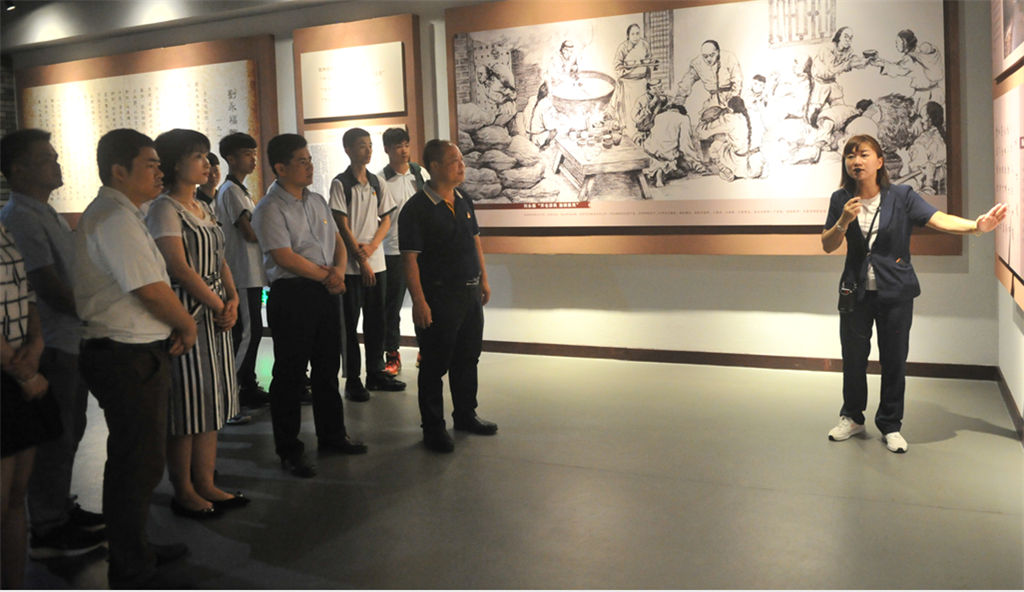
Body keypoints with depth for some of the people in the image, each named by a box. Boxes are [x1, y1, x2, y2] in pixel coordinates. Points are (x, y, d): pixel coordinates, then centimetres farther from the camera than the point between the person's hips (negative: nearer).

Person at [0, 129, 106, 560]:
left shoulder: (47, 214, 15)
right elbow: (51, 290, -20)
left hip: (72, 342, 9)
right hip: (51, 346, -9)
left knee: (69, 431, 19)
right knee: (54, 438, 1)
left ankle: (62, 509, 33)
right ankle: (48, 531, 13)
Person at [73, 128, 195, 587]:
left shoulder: (116, 213, 16)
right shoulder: (116, 217, -18)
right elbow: (151, 289, -22)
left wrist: (171, 327, 7)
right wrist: (187, 325, -5)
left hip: (132, 354, 11)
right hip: (128, 358, -11)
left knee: (135, 460, 21)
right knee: (137, 466, -1)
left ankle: (134, 550, 37)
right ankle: (132, 574, 11)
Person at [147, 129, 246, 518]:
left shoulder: (203, 208, 16)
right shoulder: (164, 209, -10)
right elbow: (179, 268, -17)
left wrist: (232, 299, -1)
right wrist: (219, 306, -12)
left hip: (215, 315, 9)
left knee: (211, 400, 12)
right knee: (186, 402, -1)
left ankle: (206, 483, 23)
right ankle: (183, 492, 12)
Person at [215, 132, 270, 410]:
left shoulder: (240, 189, 20)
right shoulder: (230, 190, -11)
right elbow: (250, 233, -18)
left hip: (251, 274, 10)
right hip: (242, 275, -10)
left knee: (253, 331, 11)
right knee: (246, 332, -8)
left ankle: (248, 388, 18)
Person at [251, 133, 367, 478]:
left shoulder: (317, 201, 14)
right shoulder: (270, 209, -10)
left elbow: (337, 241, 15)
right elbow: (285, 258, -17)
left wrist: (339, 270, -5)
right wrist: (326, 276, -9)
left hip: (326, 293, 8)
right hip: (292, 295, -7)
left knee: (328, 368, 16)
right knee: (290, 374, 1)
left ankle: (332, 435, 30)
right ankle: (289, 450, 12)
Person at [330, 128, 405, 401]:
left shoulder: (377, 183, 10)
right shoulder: (340, 183, -5)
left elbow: (386, 220, 10)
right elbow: (343, 226, -9)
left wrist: (371, 246, -8)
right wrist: (361, 260, -12)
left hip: (376, 261, 5)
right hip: (351, 264, -5)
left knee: (376, 319, 10)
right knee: (350, 322, 1)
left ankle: (375, 372, 22)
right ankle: (352, 380, 7)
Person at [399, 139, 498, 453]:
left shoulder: (463, 202, 9)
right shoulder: (416, 208, -15)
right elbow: (410, 259, -17)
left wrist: (483, 279, 17)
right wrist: (419, 302, -21)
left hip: (470, 292, 7)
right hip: (438, 296, -7)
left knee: (467, 358, 18)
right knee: (435, 365, 4)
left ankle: (465, 415, 34)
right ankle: (433, 427, 17)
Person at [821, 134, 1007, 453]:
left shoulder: (901, 196, -5)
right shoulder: (841, 200, 0)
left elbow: (939, 219, -17)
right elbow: (827, 246, 2)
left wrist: (976, 225, -33)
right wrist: (844, 221, -16)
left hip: (896, 292, -1)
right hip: (855, 292, 2)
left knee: (894, 361, 5)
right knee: (853, 358, 9)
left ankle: (891, 426, 22)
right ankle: (852, 418, 30)